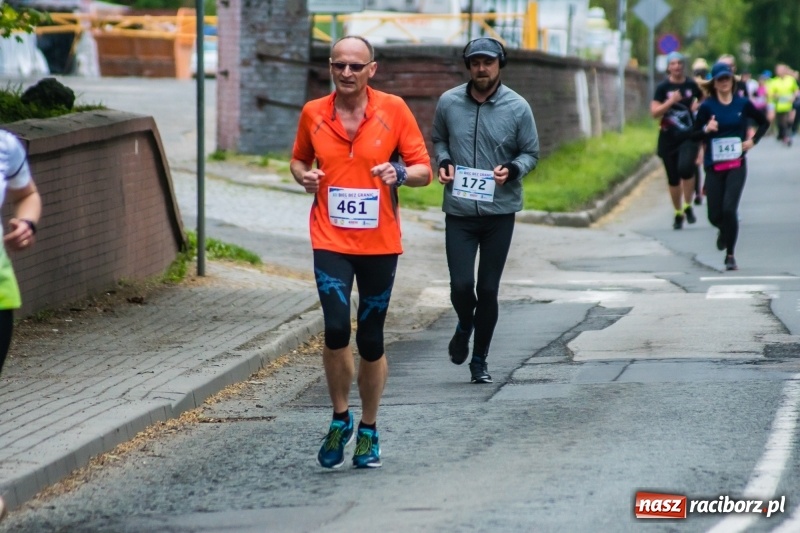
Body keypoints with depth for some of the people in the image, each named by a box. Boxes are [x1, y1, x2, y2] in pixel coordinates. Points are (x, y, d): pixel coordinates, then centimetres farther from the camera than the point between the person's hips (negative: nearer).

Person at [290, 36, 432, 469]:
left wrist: (400, 173, -21)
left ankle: (368, 430, 26)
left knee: (371, 340, 8)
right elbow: (298, 159, 18)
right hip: (331, 241, 0)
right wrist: (303, 176, -5)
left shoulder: (394, 110, -3)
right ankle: (340, 419, 7)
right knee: (336, 329, -17)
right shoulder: (313, 113, 2)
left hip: (379, 244, 0)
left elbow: (424, 170, 1)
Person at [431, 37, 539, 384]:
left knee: (488, 290, 5)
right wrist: (443, 163, -4)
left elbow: (531, 153, 5)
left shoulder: (517, 108, -4)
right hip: (459, 211, 0)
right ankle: (465, 326, 27)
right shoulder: (449, 102, 0)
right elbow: (438, 140, 16)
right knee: (461, 285, -8)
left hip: (500, 212, 0)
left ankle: (480, 360, 20)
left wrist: (512, 170, -16)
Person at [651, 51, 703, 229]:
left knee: (685, 168, -25)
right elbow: (654, 112, -9)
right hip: (668, 138, 1)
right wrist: (671, 101, -19)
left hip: (689, 136, -1)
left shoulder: (692, 85, 2)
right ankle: (678, 213, 24)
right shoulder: (663, 87, -2)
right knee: (673, 179, 7)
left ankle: (688, 206, -5)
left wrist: (698, 106, 3)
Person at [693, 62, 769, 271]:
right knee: (714, 215, 2)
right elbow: (694, 135, 1)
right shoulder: (707, 106, -2)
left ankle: (730, 256, -5)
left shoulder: (743, 104, 1)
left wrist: (753, 140, 2)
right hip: (714, 167, 1)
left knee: (729, 209, -16)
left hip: (737, 165, -1)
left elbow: (764, 122, 16)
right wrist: (707, 129, -19)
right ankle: (724, 231, 40)